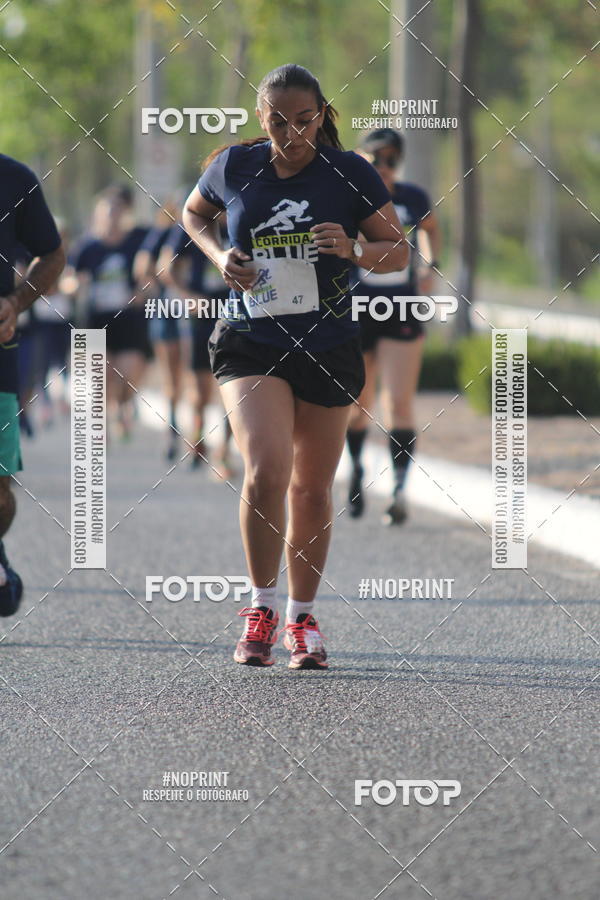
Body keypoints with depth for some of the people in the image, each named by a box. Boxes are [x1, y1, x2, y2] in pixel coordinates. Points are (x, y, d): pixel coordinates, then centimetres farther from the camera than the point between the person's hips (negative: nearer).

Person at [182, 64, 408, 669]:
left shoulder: (350, 173, -5)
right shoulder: (234, 166, -2)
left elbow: (399, 252, 2)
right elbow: (194, 214, 18)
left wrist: (354, 250, -19)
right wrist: (219, 257, -2)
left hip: (328, 347, 1)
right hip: (249, 344, -1)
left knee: (311, 489, 9)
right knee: (267, 472, -20)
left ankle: (301, 618, 27)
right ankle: (260, 609, -1)